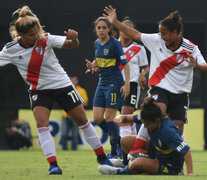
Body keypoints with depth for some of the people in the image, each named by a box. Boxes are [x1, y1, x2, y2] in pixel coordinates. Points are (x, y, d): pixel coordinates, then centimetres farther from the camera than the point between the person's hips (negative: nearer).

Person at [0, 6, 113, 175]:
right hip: (39, 90, 1)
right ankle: (53, 164, -21)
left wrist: (74, 39, -41)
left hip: (62, 85, -1)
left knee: (82, 120, 6)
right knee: (41, 123, -21)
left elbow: (71, 45, -18)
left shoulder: (46, 39, -16)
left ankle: (102, 156, 21)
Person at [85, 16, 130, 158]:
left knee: (109, 118, -8)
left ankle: (114, 153, 1)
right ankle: (118, 140, 19)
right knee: (97, 118, 1)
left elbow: (125, 64, -12)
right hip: (102, 84, 7)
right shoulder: (97, 44, 10)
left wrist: (127, 84, -18)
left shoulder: (115, 44, -12)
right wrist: (92, 66, 2)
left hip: (114, 84, -7)